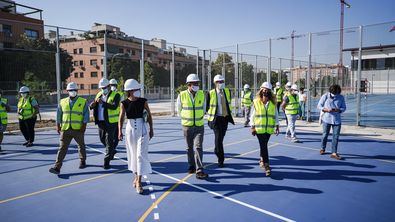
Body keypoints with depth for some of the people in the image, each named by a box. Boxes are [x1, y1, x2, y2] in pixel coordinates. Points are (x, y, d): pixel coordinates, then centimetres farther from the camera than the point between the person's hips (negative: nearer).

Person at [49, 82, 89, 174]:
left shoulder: (83, 102, 1)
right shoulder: (62, 102, 10)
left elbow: (86, 114, -2)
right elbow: (58, 114, 14)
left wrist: (84, 124, -10)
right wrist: (58, 125, 8)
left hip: (78, 129, -1)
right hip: (65, 129, 1)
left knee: (81, 146, 14)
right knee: (62, 148, -3)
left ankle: (82, 161, 35)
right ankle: (57, 167, -5)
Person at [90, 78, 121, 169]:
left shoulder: (115, 95, -7)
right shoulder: (99, 94, 12)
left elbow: (114, 106, -22)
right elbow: (94, 106, 10)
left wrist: (103, 103, -32)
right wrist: (92, 105, -14)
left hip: (111, 122, -6)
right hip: (101, 122, 6)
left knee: (109, 141, -5)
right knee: (102, 139, 17)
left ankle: (107, 161, 1)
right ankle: (112, 151, 42)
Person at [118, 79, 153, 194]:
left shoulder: (143, 101, -3)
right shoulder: (124, 103, -3)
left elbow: (149, 115, 4)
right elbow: (121, 118, -4)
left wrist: (151, 129, 6)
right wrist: (120, 132, -15)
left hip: (142, 130, -1)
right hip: (130, 129, 2)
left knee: (141, 154, -6)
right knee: (133, 154, 13)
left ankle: (139, 182, -1)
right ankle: (136, 176, 34)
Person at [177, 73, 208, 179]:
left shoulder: (202, 94, -1)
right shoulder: (182, 95, -8)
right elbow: (179, 110, 8)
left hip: (199, 126, 0)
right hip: (187, 126, 0)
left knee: (198, 147, -9)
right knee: (189, 148, 13)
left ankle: (199, 171, -9)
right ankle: (191, 165, 32)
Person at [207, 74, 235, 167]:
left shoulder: (227, 91, 4)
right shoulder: (211, 93, -11)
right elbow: (207, 106, -1)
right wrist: (210, 115, -1)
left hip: (225, 118, 5)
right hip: (216, 119, -5)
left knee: (221, 137, 17)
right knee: (218, 138, -9)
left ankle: (216, 150, 44)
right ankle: (221, 159, 2)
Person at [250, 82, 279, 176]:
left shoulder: (273, 102, 6)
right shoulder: (256, 101, -1)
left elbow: (276, 115, 11)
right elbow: (252, 115, 1)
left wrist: (277, 126, 8)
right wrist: (252, 127, -3)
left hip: (269, 128, 3)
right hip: (259, 128, -3)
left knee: (264, 145, 13)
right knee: (263, 146, -6)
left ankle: (262, 160, 36)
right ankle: (266, 166, -4)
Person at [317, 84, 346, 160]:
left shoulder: (341, 97, 1)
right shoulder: (325, 96, -5)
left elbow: (344, 108, 6)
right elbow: (319, 106, -2)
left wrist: (338, 110, -16)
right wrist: (326, 110, -19)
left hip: (337, 120, 1)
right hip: (326, 119, -1)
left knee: (336, 136, -2)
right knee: (325, 134, 10)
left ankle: (334, 153, 3)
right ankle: (322, 148, 31)